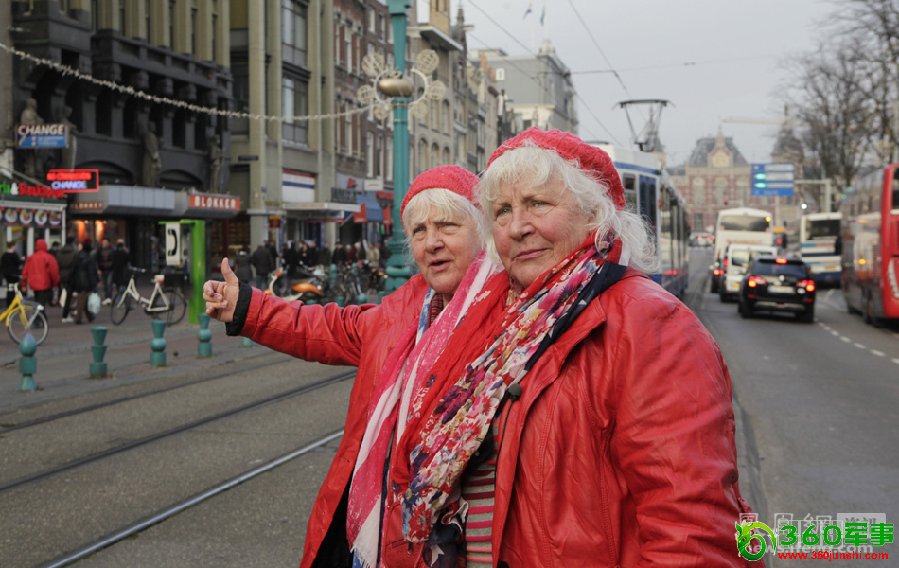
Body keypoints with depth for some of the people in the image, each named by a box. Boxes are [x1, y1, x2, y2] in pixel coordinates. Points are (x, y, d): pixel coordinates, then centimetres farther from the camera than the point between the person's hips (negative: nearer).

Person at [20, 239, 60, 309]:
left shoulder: (30, 258, 7)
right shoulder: (49, 258, -8)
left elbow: (25, 273, 9)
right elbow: (54, 272, -11)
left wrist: (24, 285, 16)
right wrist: (55, 283, 3)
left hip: (34, 285, 5)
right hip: (45, 285, -5)